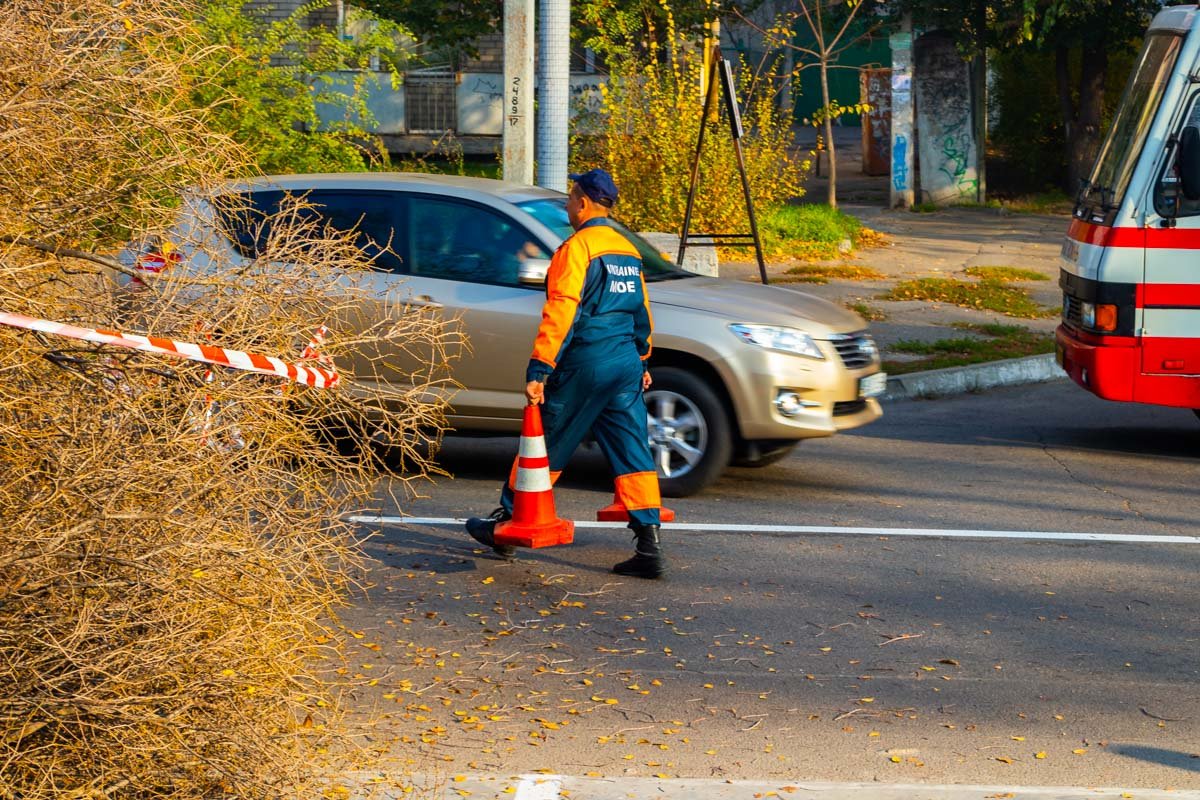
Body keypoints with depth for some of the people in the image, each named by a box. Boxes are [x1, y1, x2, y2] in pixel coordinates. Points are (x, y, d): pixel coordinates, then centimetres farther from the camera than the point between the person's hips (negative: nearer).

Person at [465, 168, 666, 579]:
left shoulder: (578, 247, -11)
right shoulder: (628, 251, 14)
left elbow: (561, 313, -18)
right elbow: (641, 312, 23)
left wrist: (539, 369, -19)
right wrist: (641, 361, 33)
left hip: (583, 365, -7)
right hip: (626, 366, 7)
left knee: (545, 446, 6)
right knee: (632, 453, 3)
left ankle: (505, 523, 19)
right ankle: (649, 547, -4)